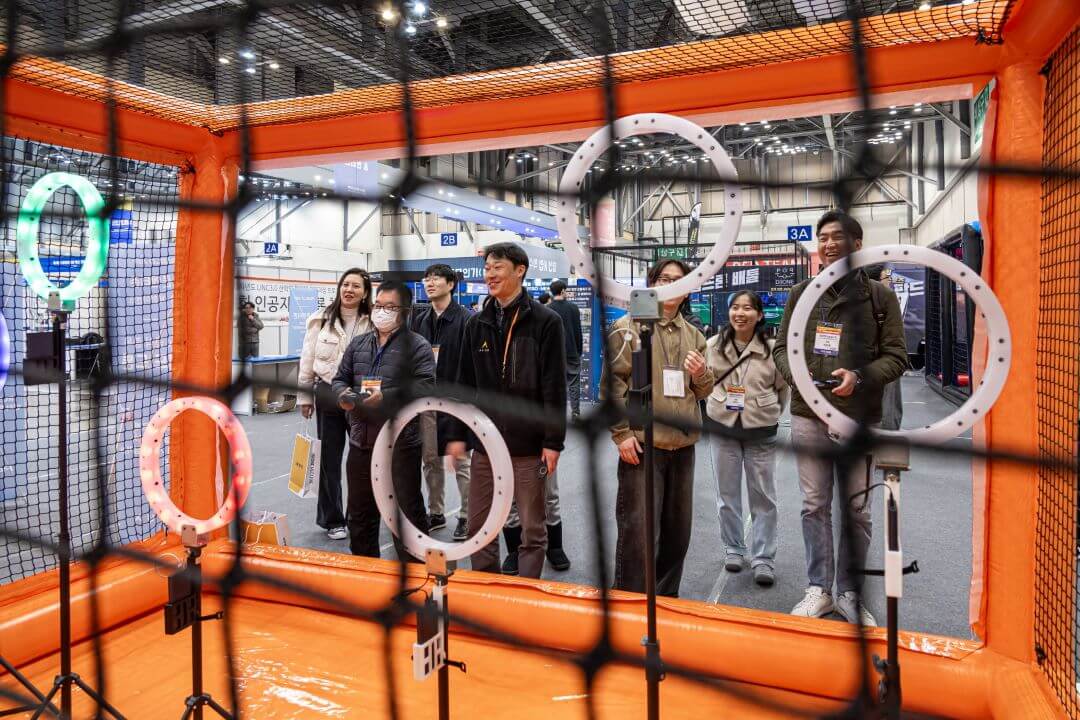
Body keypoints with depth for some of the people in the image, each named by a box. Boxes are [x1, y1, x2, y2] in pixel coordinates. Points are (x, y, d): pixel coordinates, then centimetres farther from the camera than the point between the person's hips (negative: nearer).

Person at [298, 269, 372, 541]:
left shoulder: (372, 323, -4)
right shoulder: (321, 320, 1)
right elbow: (307, 361, 6)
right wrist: (305, 397, 6)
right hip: (328, 395, 1)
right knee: (329, 458, 9)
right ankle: (333, 520, 23)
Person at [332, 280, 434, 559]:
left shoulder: (418, 346, -5)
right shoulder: (358, 344, 14)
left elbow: (425, 388, -16)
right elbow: (340, 378, 19)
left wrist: (387, 397, -26)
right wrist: (343, 394, -4)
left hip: (400, 443, -6)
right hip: (361, 441, 6)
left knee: (408, 510, 3)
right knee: (359, 512, 18)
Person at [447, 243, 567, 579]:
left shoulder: (545, 322, -6)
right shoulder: (477, 324, 8)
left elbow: (555, 387, -8)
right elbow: (465, 383, 11)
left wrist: (553, 442, -11)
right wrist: (458, 434, 7)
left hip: (528, 445, -4)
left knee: (532, 528, 7)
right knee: (478, 525, 12)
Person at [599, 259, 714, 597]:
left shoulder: (693, 334, 14)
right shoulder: (629, 327, -3)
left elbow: (703, 392, 17)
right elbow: (611, 383, -8)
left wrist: (702, 375, -6)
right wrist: (622, 433, -14)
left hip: (683, 444, 6)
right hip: (642, 443, -6)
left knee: (677, 529, 14)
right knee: (637, 529, -3)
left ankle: (667, 597, 31)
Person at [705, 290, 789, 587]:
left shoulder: (773, 349, -8)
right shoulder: (713, 345, -4)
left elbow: (784, 387, 6)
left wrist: (769, 413, 6)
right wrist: (717, 407, 8)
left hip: (761, 432, -1)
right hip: (722, 428, 2)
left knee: (763, 495, 4)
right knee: (727, 492, 12)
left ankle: (763, 558, 15)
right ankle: (733, 549, 28)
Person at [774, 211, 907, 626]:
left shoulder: (878, 296, 1)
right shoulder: (802, 293, 8)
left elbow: (896, 357, 0)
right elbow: (781, 348, 11)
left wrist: (860, 377, -17)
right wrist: (795, 373, -10)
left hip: (859, 419, -1)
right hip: (808, 416, 2)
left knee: (857, 510, 8)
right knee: (814, 506, 8)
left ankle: (850, 592, 22)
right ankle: (819, 589, 20)